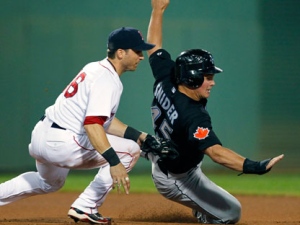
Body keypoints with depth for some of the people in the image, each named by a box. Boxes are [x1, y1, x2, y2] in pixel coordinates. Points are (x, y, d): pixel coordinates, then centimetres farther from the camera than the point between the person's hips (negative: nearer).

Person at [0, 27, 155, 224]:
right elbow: (92, 124, -29)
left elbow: (104, 119, 20)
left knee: (50, 183, 38)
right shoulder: (107, 80, -16)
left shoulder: (95, 68, 14)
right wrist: (114, 163, -36)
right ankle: (85, 208, -3)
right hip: (60, 143, -10)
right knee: (130, 150, -4)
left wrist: (139, 135, 12)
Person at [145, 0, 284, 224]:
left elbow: (154, 47, -3)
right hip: (179, 179, -8)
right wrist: (256, 167, -62)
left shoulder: (166, 81, -18)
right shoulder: (193, 117, -39)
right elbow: (215, 152, -51)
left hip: (162, 161, 8)